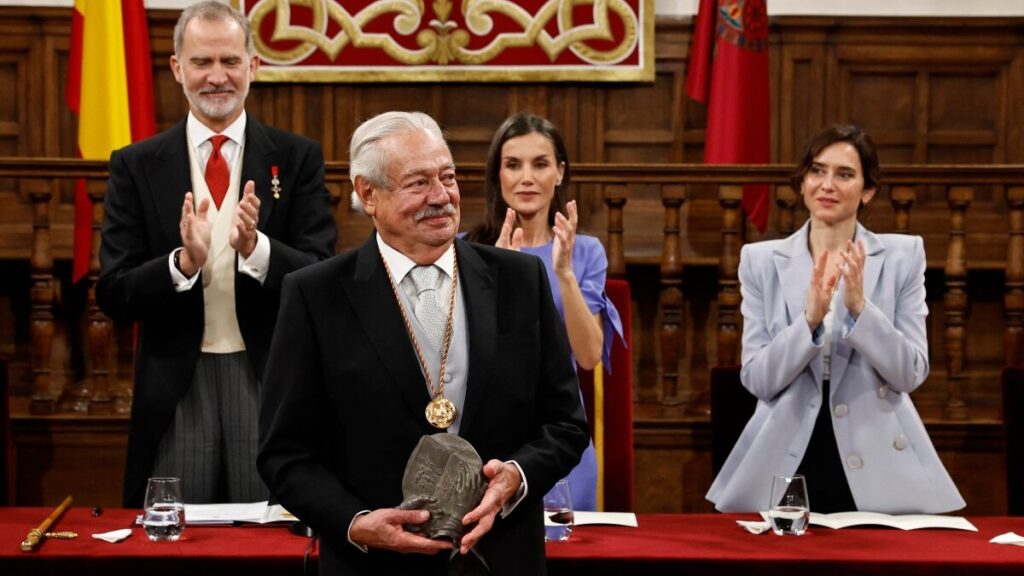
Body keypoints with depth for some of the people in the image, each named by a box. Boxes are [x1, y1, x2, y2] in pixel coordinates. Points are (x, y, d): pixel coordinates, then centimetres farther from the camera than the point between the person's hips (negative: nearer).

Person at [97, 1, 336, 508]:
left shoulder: (297, 158, 3)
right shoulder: (136, 166, 4)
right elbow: (113, 295, -1)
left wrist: (256, 248, -21)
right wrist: (183, 261, -19)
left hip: (271, 380, 0)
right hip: (176, 388, 0)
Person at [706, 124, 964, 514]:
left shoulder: (903, 256, 1)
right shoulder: (761, 260, 2)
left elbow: (911, 374, -4)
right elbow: (757, 380, -4)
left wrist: (859, 307, -18)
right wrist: (810, 319, -19)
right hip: (786, 467, 1)